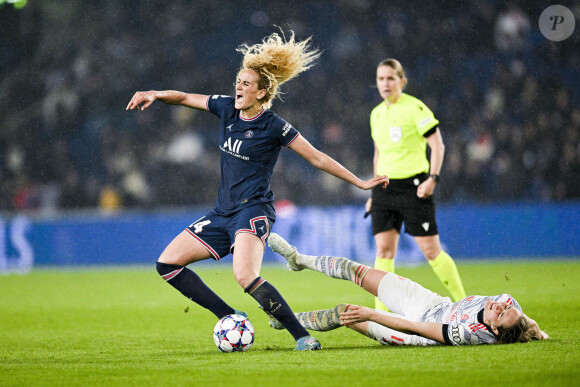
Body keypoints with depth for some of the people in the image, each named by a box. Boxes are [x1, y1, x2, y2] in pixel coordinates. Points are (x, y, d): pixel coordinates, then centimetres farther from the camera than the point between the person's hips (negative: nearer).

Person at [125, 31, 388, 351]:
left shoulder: (273, 127, -12)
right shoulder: (227, 108, 5)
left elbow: (317, 158, -6)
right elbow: (184, 98, 17)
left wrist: (361, 183, -5)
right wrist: (154, 95, -1)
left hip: (253, 211, -8)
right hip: (223, 213, 8)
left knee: (246, 278, -32)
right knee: (167, 264, 2)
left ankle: (302, 336, -19)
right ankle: (231, 319, 5)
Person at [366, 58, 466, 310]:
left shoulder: (415, 108, -7)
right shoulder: (377, 114, 13)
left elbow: (437, 145, -8)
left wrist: (433, 178, -19)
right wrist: (374, 191, 20)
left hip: (413, 186, -6)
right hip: (385, 186, 6)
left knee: (431, 250, -5)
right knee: (384, 251, -2)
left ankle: (463, 303, 9)